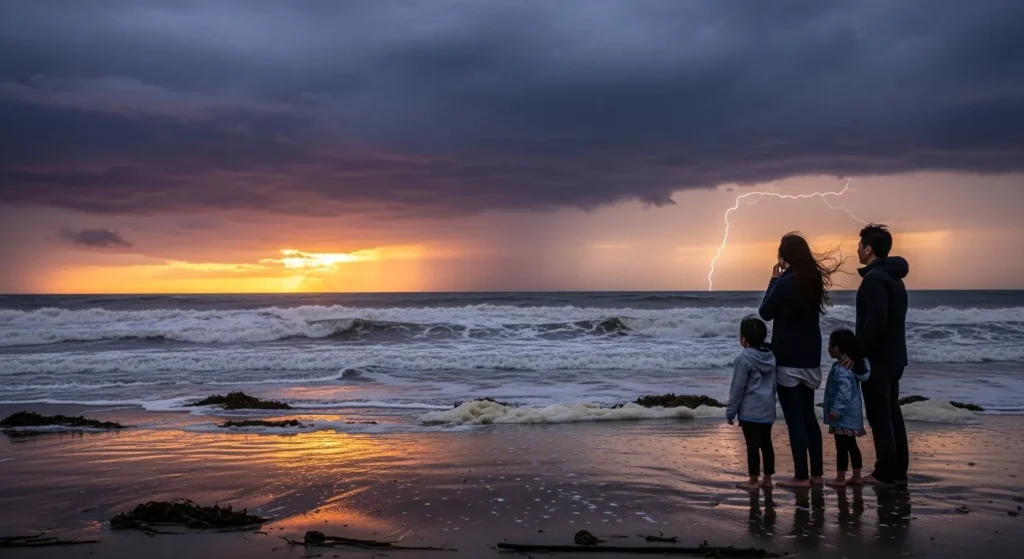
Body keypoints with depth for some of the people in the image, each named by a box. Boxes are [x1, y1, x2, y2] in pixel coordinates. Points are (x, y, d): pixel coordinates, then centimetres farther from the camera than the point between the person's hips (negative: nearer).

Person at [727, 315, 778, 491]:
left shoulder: (744, 359, -14)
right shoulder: (770, 357, 8)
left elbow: (737, 388, -11)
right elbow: (773, 385, 15)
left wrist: (730, 411, -4)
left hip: (750, 411, -7)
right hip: (768, 410, 7)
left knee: (752, 445, -3)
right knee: (766, 443, 12)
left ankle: (753, 481, 1)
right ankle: (768, 478, 18)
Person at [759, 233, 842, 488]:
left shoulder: (785, 283, -17)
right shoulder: (813, 280, 6)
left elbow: (765, 313, -5)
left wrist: (773, 280, 1)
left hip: (789, 361, -8)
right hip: (810, 359, 8)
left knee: (794, 419, -3)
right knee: (809, 416, 14)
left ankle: (801, 476, -1)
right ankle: (816, 473, 18)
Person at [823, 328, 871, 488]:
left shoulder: (840, 369, -20)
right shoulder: (854, 365, 11)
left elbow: (844, 392, -27)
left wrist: (836, 409, -25)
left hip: (843, 416, -10)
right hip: (852, 415, 10)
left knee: (842, 447, -5)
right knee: (851, 445, 15)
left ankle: (840, 478, -1)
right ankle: (856, 476, 20)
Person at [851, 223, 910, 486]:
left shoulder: (874, 278, -16)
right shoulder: (893, 276, 15)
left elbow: (875, 320, -25)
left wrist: (857, 352, -19)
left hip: (877, 358, -9)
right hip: (894, 356, 10)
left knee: (879, 415, -4)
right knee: (891, 413, 12)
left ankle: (885, 473, -1)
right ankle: (898, 470, 16)